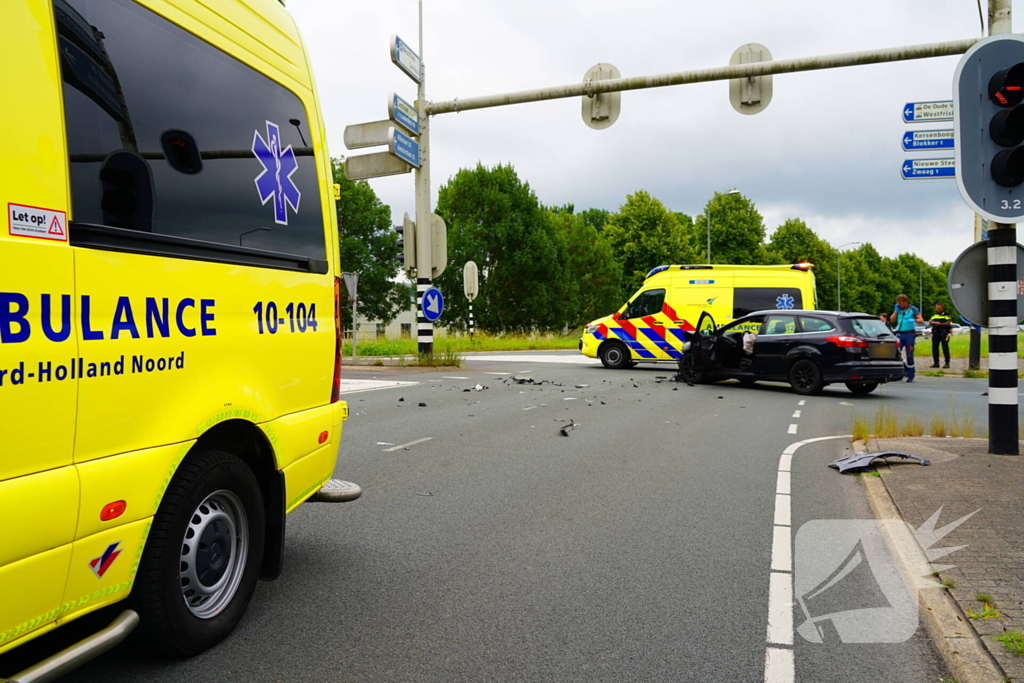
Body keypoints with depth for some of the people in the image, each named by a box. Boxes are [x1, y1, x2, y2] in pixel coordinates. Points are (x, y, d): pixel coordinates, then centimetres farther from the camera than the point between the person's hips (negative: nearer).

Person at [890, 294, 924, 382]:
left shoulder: (913, 309, 0)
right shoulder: (898, 309, 12)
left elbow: (921, 320, -5)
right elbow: (892, 320, 9)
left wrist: (914, 320, -26)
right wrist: (896, 311, -2)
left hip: (909, 334, -4)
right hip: (900, 334, 4)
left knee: (909, 355, -2)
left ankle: (910, 375, 5)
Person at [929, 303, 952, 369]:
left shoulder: (946, 314, 1)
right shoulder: (934, 314, 18)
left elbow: (948, 323, -9)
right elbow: (930, 322, 16)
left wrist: (941, 324, -21)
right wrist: (932, 322, -6)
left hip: (943, 333, -6)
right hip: (935, 333, 6)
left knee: (945, 348, -5)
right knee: (934, 348, 5)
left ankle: (947, 363, -2)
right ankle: (936, 363, 13)